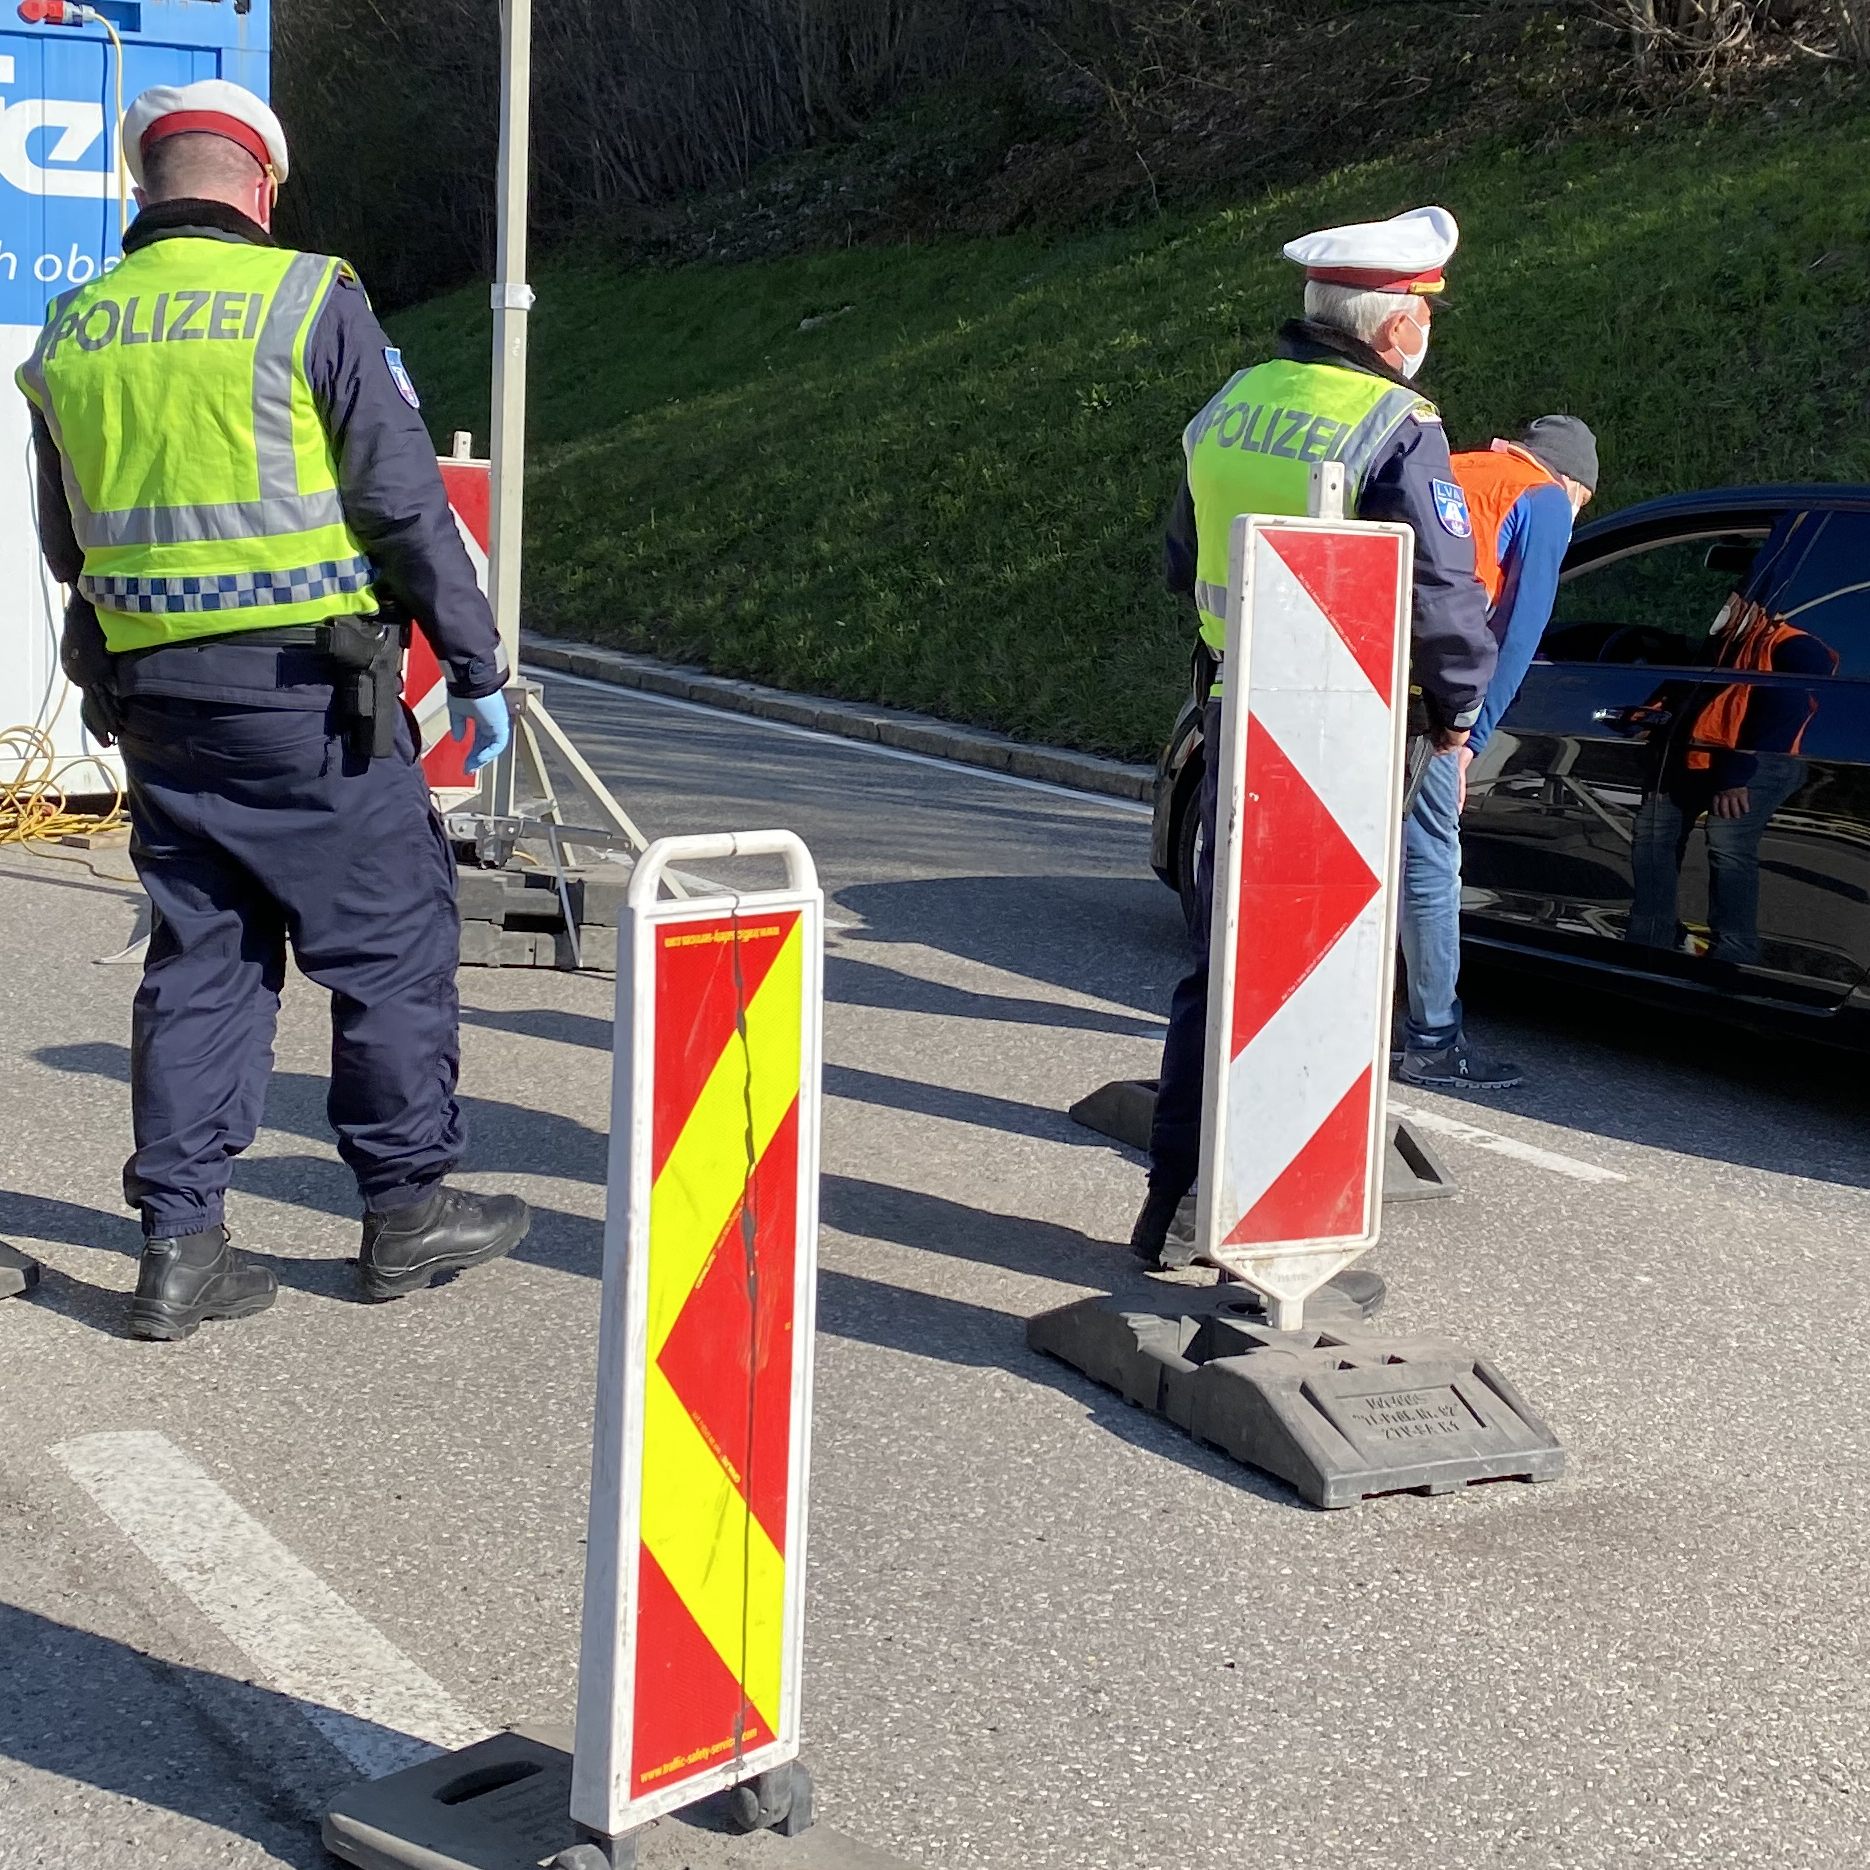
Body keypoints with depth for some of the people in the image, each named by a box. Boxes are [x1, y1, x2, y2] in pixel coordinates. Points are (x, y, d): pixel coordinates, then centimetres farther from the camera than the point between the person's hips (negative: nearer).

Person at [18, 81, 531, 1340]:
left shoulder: (73, 332, 9)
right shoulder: (311, 302, -8)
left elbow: (67, 544, 17)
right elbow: (407, 505, -9)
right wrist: (478, 667, -3)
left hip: (151, 692, 6)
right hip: (307, 685, -5)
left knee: (202, 953, 12)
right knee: (391, 939, 8)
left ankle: (180, 1241, 11)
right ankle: (407, 1211, 16)